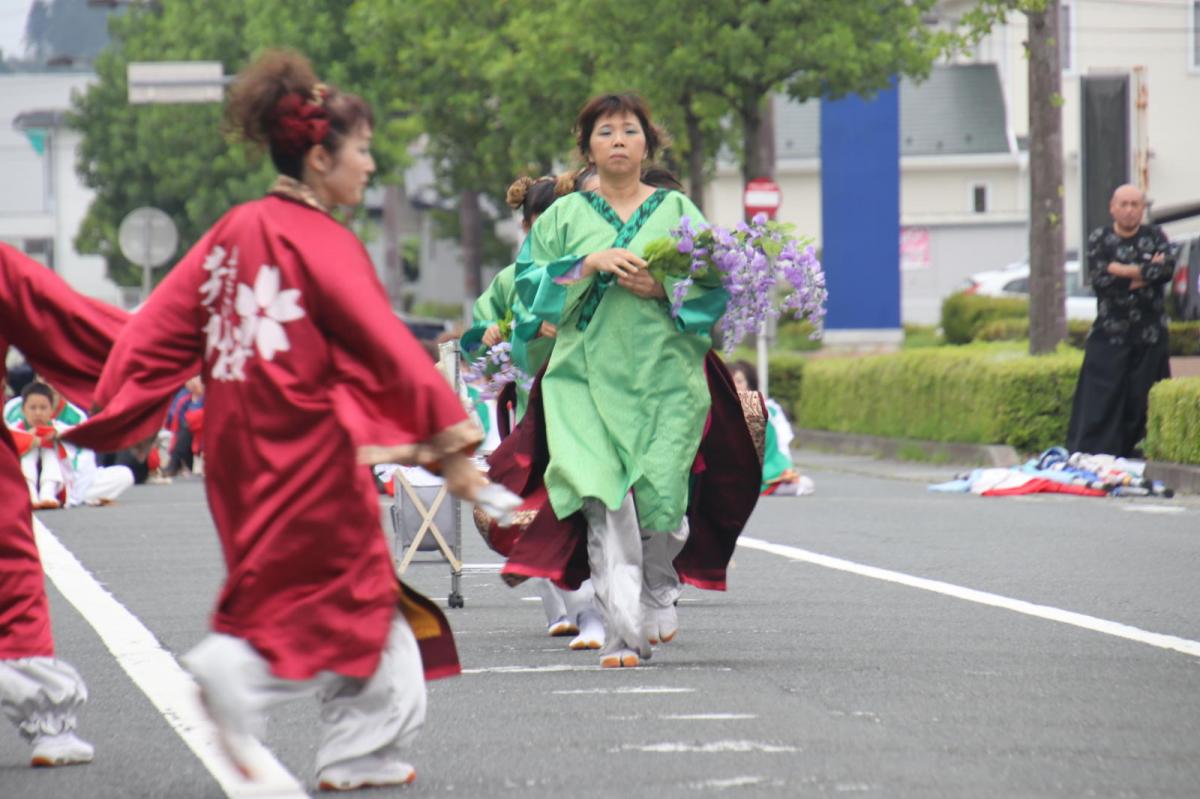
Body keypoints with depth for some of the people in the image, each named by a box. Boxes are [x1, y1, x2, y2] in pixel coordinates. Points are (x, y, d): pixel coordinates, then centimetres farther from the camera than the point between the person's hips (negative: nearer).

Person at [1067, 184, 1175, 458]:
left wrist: (1126, 271, -12)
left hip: (1150, 336, 1)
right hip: (1109, 335, -1)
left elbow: (1167, 269, -11)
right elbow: (1098, 278, -12)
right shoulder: (1100, 239, 5)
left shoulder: (1155, 236, 8)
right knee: (1101, 398, -6)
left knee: (1143, 399, 0)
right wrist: (1146, 273, -9)